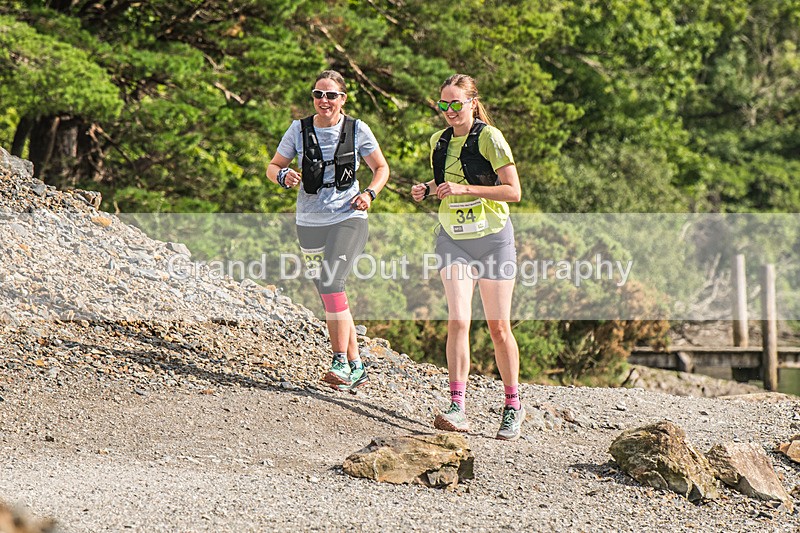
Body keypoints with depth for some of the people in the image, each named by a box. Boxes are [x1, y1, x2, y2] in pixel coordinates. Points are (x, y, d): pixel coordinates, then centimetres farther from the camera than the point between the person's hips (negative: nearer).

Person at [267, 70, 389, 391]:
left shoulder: (357, 130, -2)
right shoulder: (299, 130, 2)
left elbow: (381, 168, 10)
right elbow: (273, 167, 9)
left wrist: (370, 193, -9)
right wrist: (284, 177, -14)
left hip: (348, 219, -4)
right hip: (310, 222, 4)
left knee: (331, 284, -22)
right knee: (329, 293, 7)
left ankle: (341, 362, -17)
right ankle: (356, 367, 17)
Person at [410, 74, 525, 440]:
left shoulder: (490, 138, -8)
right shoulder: (439, 142, 9)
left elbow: (513, 191, -13)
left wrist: (465, 189, -21)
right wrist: (428, 189, 3)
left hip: (493, 238, -4)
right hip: (453, 239, 4)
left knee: (498, 328, 2)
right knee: (457, 321, -13)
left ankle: (513, 407, 18)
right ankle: (457, 409, -16)